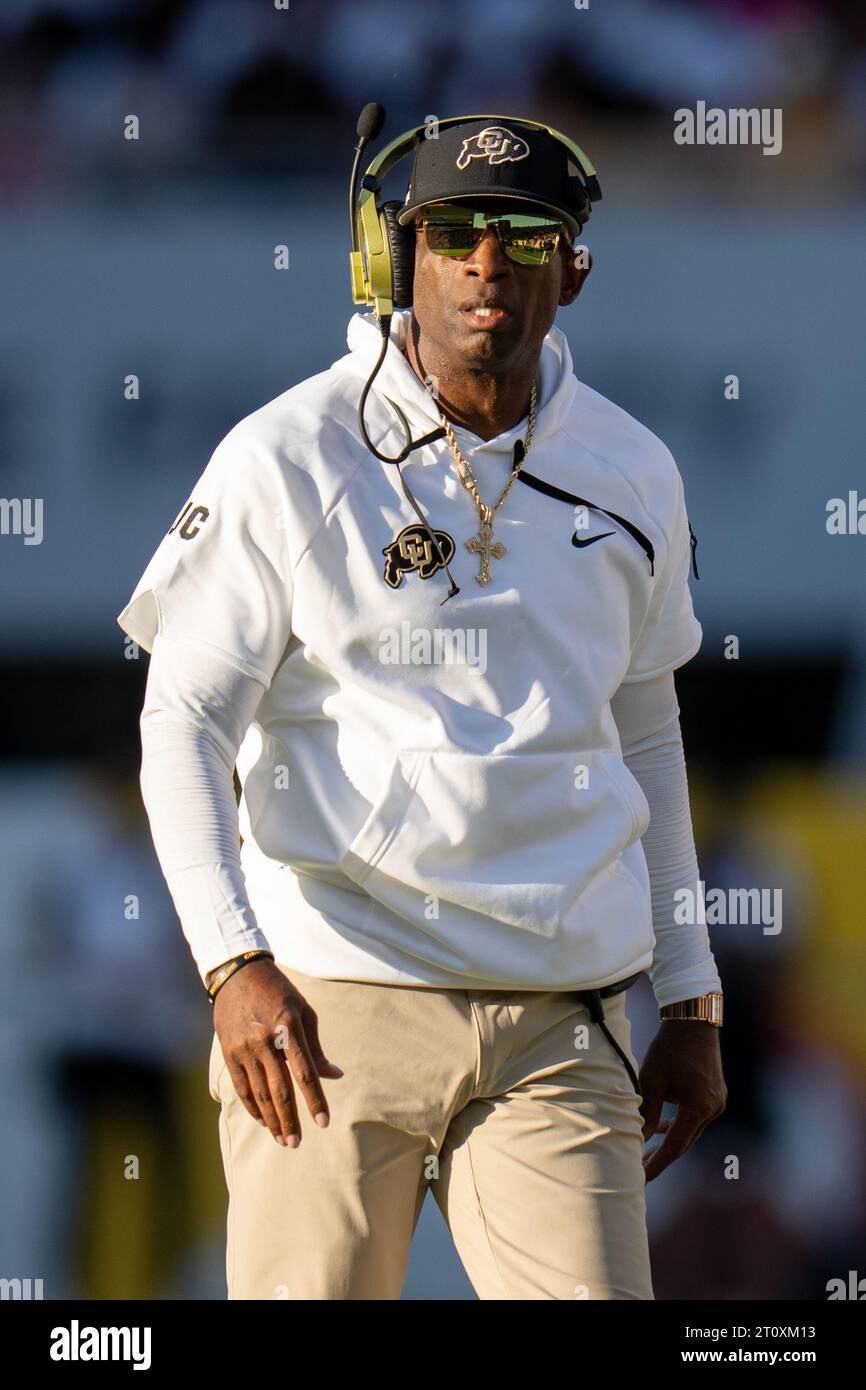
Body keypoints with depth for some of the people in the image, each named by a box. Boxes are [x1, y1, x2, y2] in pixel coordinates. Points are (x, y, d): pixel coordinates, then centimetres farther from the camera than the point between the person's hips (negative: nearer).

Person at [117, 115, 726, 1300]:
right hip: (325, 1006, -3)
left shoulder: (632, 476, 10)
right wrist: (234, 965, -17)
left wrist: (692, 1000, 21)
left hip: (559, 1025, 3)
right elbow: (182, 724, -3)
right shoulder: (285, 460, -2)